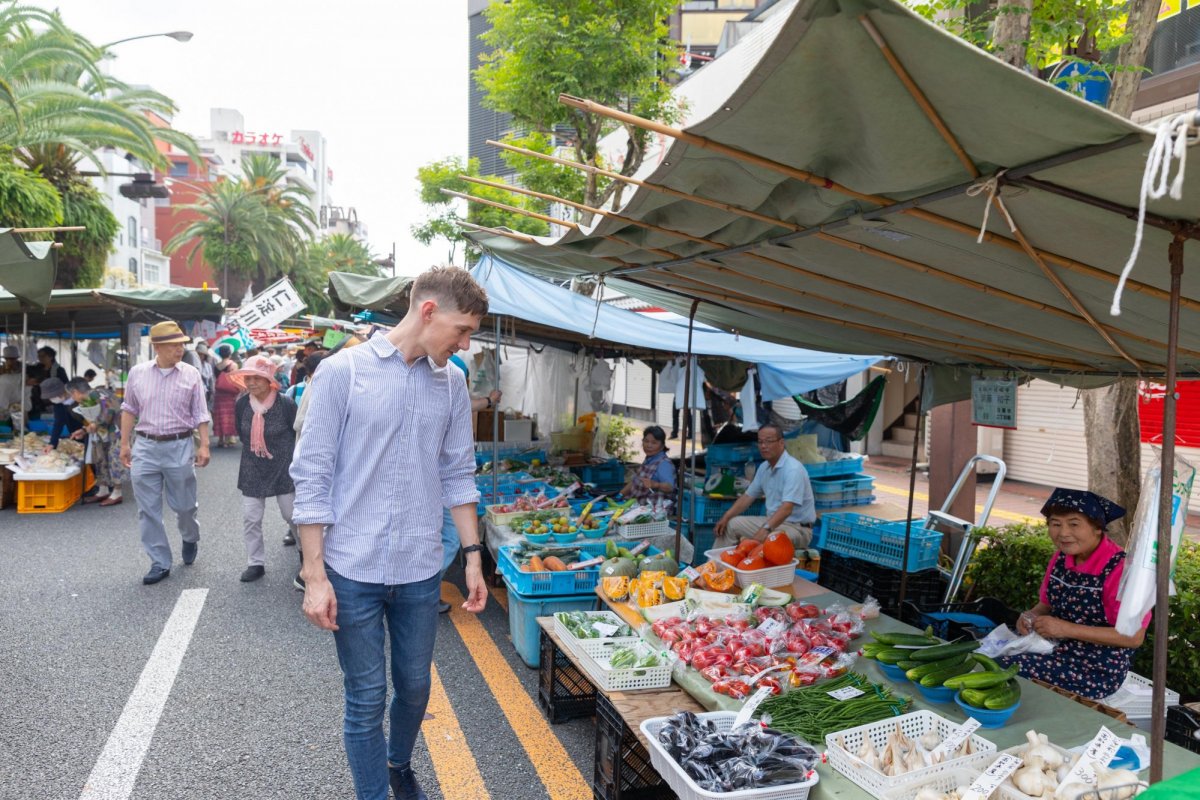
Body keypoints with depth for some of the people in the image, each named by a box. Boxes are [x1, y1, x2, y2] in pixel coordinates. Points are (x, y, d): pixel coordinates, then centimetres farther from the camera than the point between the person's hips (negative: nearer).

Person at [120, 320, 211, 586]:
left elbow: (200, 414, 1)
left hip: (179, 446, -1)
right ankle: (160, 563, 15)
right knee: (148, 509, 4)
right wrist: (125, 443, 9)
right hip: (145, 447, 2)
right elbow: (129, 410, 11)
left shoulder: (191, 374, -2)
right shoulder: (137, 373, 2)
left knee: (184, 504, 8)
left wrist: (204, 445, -5)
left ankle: (190, 539, 40)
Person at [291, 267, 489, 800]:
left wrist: (473, 556, 7)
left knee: (415, 687, 19)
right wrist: (314, 576, -10)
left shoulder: (452, 384, 3)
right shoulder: (342, 371, -9)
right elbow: (312, 477, -9)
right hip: (353, 572, -4)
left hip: (421, 573, 4)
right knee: (366, 700, 9)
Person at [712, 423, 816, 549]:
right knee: (731, 524, 5)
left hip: (797, 528, -9)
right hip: (773, 521, 9)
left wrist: (765, 529, -45)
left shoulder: (793, 469, -21)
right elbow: (748, 496, 14)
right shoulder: (764, 468, 8)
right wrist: (725, 517, 1)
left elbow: (786, 509, -32)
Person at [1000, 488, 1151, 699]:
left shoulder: (1120, 568, -18)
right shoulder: (1061, 557, 3)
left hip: (1099, 672, -7)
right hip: (1059, 650, 7)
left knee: (1008, 668, -22)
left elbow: (1133, 637, -19)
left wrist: (1067, 629, -23)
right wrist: (1030, 617, -7)